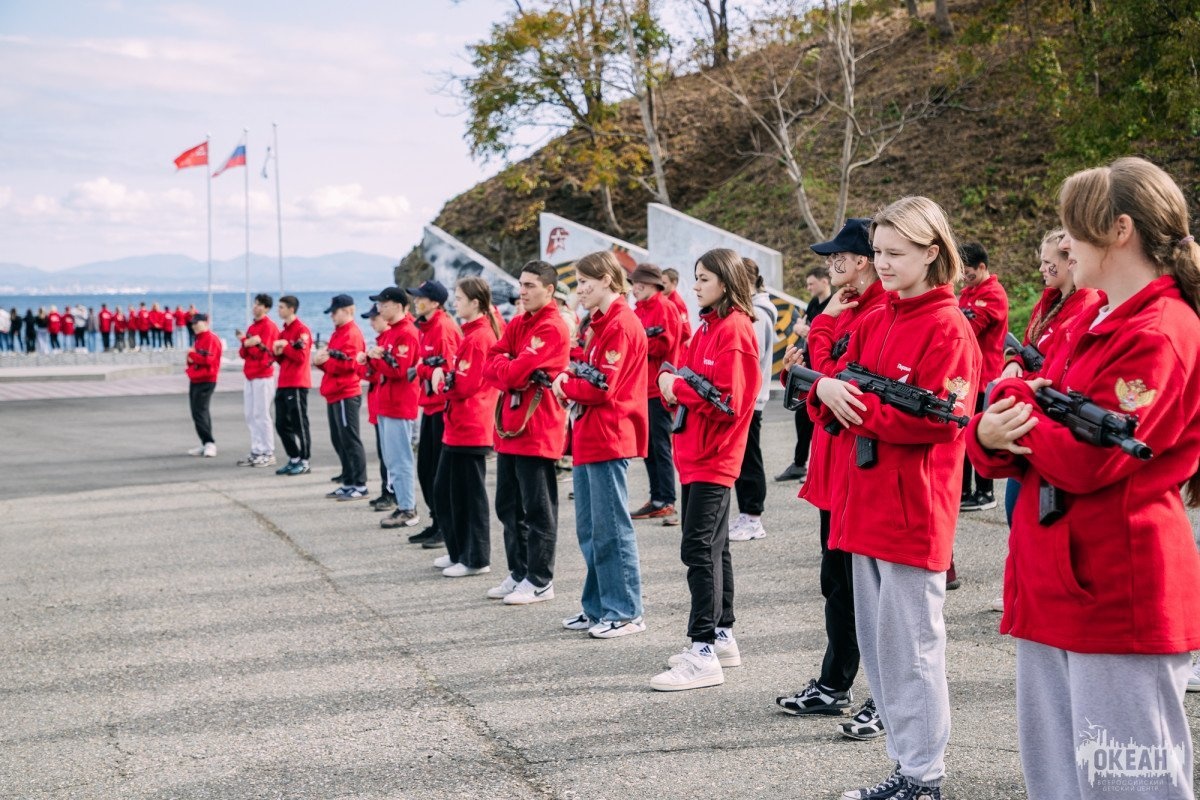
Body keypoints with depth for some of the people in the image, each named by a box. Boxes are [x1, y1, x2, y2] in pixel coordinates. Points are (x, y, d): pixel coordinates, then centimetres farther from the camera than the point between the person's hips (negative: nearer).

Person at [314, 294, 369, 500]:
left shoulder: (352, 334, -12)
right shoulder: (338, 333, 17)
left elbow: (349, 363, -19)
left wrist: (325, 361, -20)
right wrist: (321, 360, -2)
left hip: (346, 394, -10)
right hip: (335, 394, 10)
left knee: (350, 439, -7)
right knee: (339, 440, 12)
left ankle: (360, 485, -3)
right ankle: (348, 482, 19)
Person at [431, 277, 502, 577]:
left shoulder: (478, 337, -16)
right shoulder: (473, 332, 14)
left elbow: (467, 385, -20)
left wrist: (442, 380, -5)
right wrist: (443, 372, 1)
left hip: (470, 427, -10)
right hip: (459, 426, 10)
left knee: (469, 493, -2)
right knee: (444, 489, 16)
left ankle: (476, 559, 7)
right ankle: (459, 552, 25)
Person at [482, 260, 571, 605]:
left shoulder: (552, 328, -13)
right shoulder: (516, 324, 14)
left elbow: (515, 372, -21)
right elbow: (491, 366, 7)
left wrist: (501, 365, -1)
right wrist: (511, 372, -12)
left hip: (537, 430, -9)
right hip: (509, 426, 9)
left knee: (537, 508, -1)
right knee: (509, 505, 14)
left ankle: (540, 581, 7)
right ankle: (519, 573, 24)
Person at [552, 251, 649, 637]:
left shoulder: (621, 325, -14)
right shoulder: (599, 322, 17)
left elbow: (603, 387, -20)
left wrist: (565, 386, -5)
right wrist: (570, 375, 0)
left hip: (608, 438, -10)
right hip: (588, 437, 10)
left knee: (610, 529, -4)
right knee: (589, 529, 14)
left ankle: (625, 612, 3)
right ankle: (598, 607, 22)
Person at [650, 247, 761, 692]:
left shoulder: (734, 329, -14)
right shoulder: (709, 325, 15)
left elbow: (727, 399, -21)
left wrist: (676, 387, -14)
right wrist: (672, 383, -4)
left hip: (714, 455, -10)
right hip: (696, 452, 10)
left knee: (699, 548, -11)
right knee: (713, 546, 15)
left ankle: (704, 652, -9)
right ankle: (721, 636, 25)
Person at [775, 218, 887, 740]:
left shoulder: (877, 316, -17)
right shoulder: (851, 312, 14)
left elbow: (833, 384, -21)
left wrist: (824, 323, -11)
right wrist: (803, 367, -1)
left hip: (861, 466, -10)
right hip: (836, 465, 10)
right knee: (838, 581, 18)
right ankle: (833, 686, 30)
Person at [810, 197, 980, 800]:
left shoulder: (948, 328, -10)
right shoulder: (873, 323, 15)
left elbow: (937, 417, -19)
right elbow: (836, 383, 14)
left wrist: (859, 408, -14)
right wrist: (827, 390, -9)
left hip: (914, 507, -8)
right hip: (866, 503, 9)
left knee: (910, 644, -2)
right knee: (876, 640, 14)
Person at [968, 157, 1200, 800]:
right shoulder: (1087, 325, 14)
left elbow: (1083, 460, -21)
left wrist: (1015, 401, -4)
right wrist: (989, 436, -11)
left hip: (1120, 596, -9)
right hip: (1053, 589, 10)